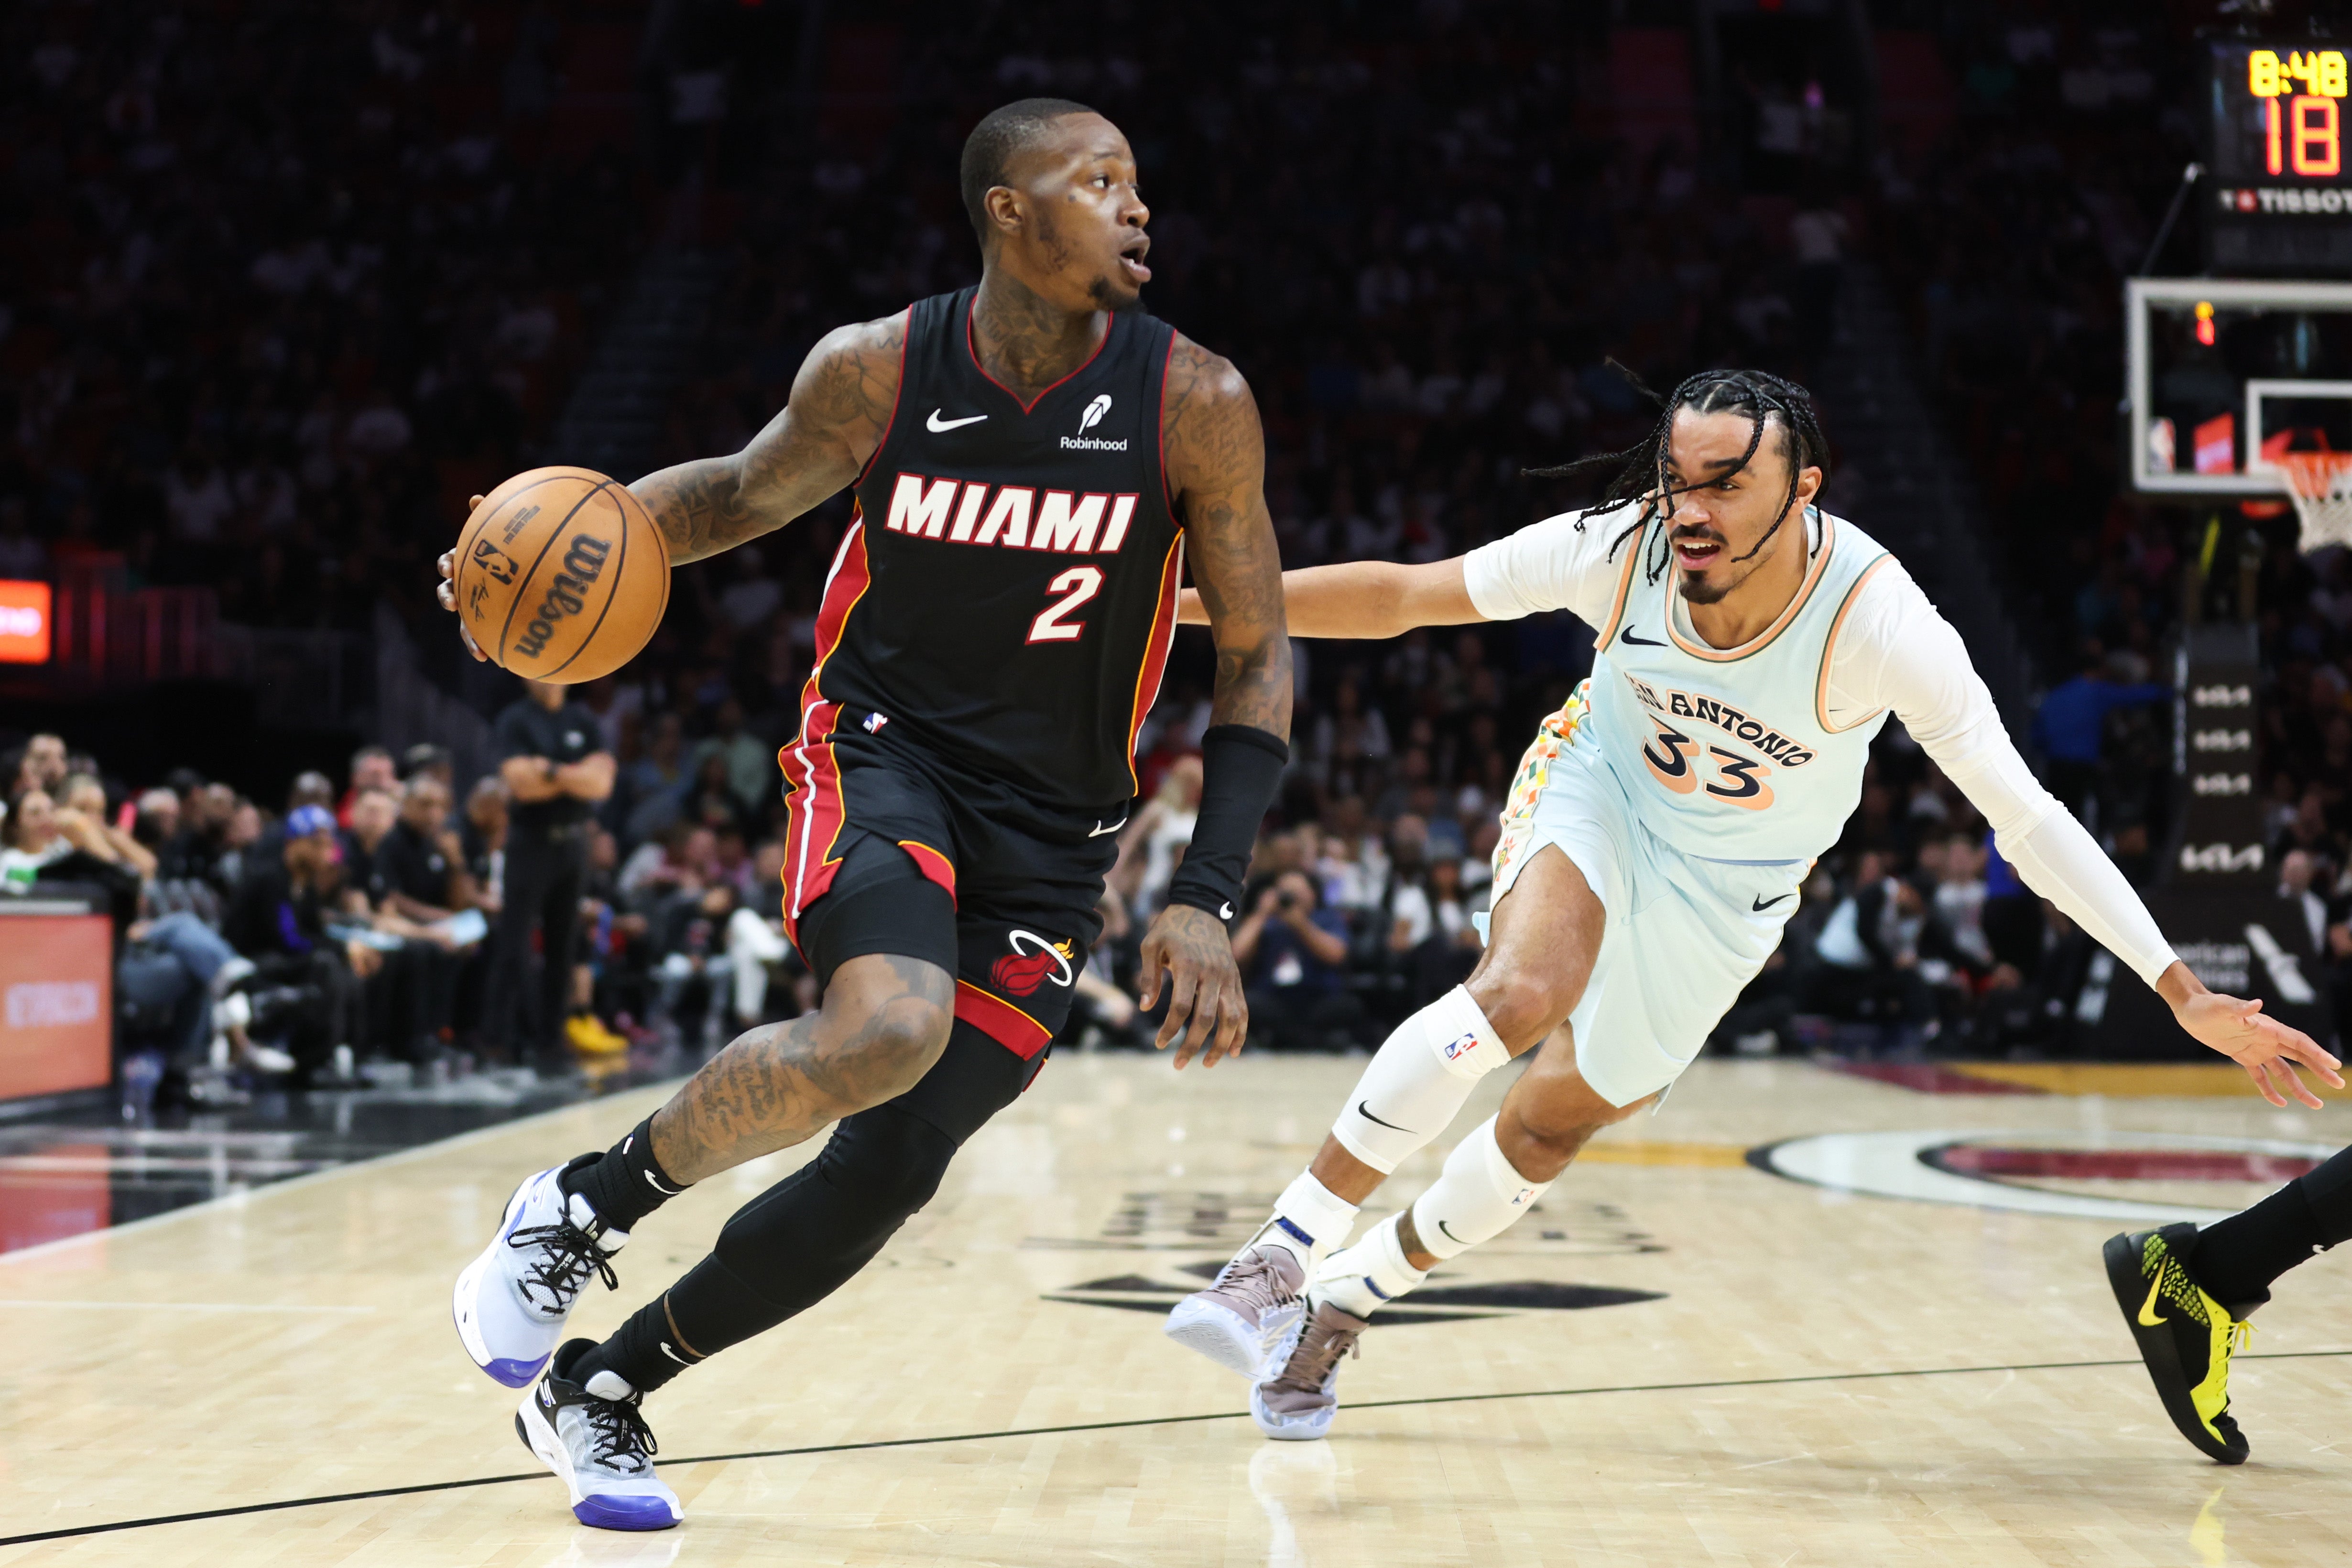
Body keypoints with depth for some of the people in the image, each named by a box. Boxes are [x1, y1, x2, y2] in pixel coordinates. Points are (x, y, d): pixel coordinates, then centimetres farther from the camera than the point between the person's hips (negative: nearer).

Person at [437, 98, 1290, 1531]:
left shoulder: (1194, 404, -12)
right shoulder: (877, 373, -9)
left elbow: (1259, 660, -6)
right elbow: (745, 495, 11)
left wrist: (1208, 899, -15)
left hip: (1047, 838, 2)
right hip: (882, 754, -2)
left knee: (891, 1168, -3)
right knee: (888, 1029, -32)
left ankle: (604, 1389, 19)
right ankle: (587, 1205, -7)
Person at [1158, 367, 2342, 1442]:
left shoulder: (1878, 622, -34)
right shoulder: (1621, 549, -28)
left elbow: (2028, 822, -31)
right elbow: (1403, 596, -15)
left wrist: (2187, 996, -37)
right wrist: (1192, 603, -19)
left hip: (1725, 888, 1)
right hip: (1597, 792, -1)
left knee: (1552, 1128, 8)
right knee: (1520, 992, -31)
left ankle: (1346, 1301, 30)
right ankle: (1282, 1253, -25)